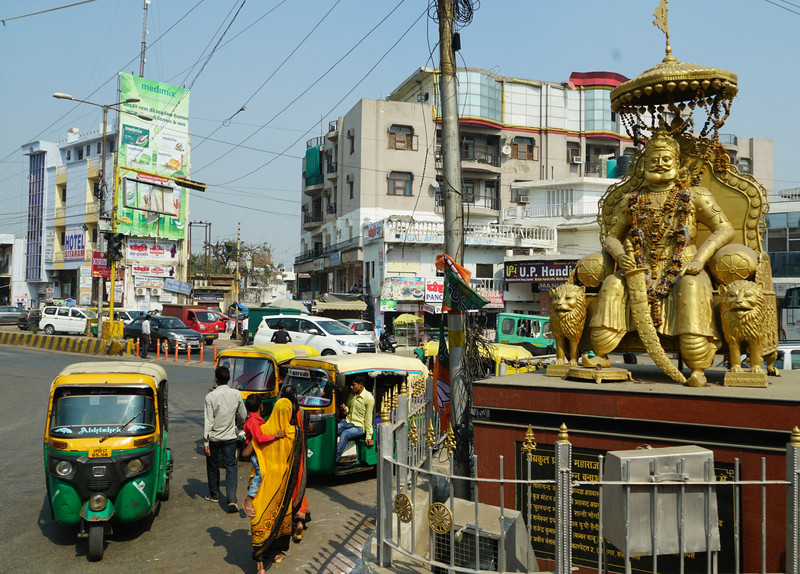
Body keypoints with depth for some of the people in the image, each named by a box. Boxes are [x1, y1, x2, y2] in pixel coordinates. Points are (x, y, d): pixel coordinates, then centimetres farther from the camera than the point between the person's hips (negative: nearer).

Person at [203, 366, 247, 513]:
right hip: (230, 437, 2)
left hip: (214, 438, -2)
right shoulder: (237, 394, -5)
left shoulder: (210, 396, -14)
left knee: (213, 467, 17)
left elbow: (208, 420, -15)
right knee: (231, 467, 3)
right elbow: (243, 416, 5)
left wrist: (206, 441, -10)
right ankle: (232, 499, -11)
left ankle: (214, 495, 32)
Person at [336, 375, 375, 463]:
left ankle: (334, 460, -30)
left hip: (359, 426, -6)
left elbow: (368, 419, -9)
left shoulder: (369, 398, -12)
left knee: (345, 434, -34)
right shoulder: (352, 394, 8)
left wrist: (368, 436, -9)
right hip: (347, 421, 6)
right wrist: (345, 409, -4)